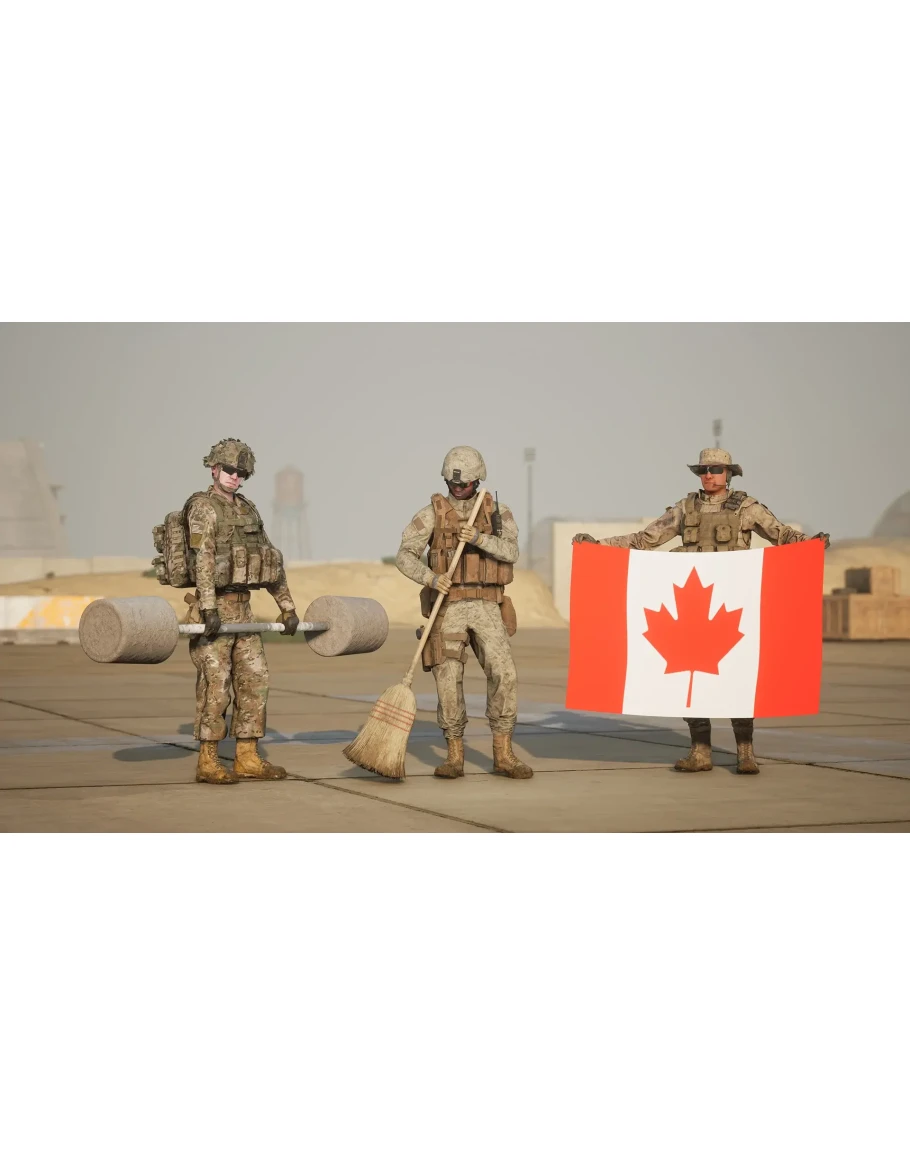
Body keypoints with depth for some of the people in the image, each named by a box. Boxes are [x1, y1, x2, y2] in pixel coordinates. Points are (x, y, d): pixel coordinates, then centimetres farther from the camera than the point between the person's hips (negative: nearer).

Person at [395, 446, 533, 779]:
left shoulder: (498, 513, 7)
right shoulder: (432, 513, 1)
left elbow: (510, 552, -11)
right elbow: (405, 556, -8)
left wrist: (479, 539, -29)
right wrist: (431, 578, -28)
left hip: (486, 609, 1)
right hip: (447, 608, -1)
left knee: (503, 674, -12)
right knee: (449, 681, -6)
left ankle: (503, 755, -4)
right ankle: (455, 757, 7)